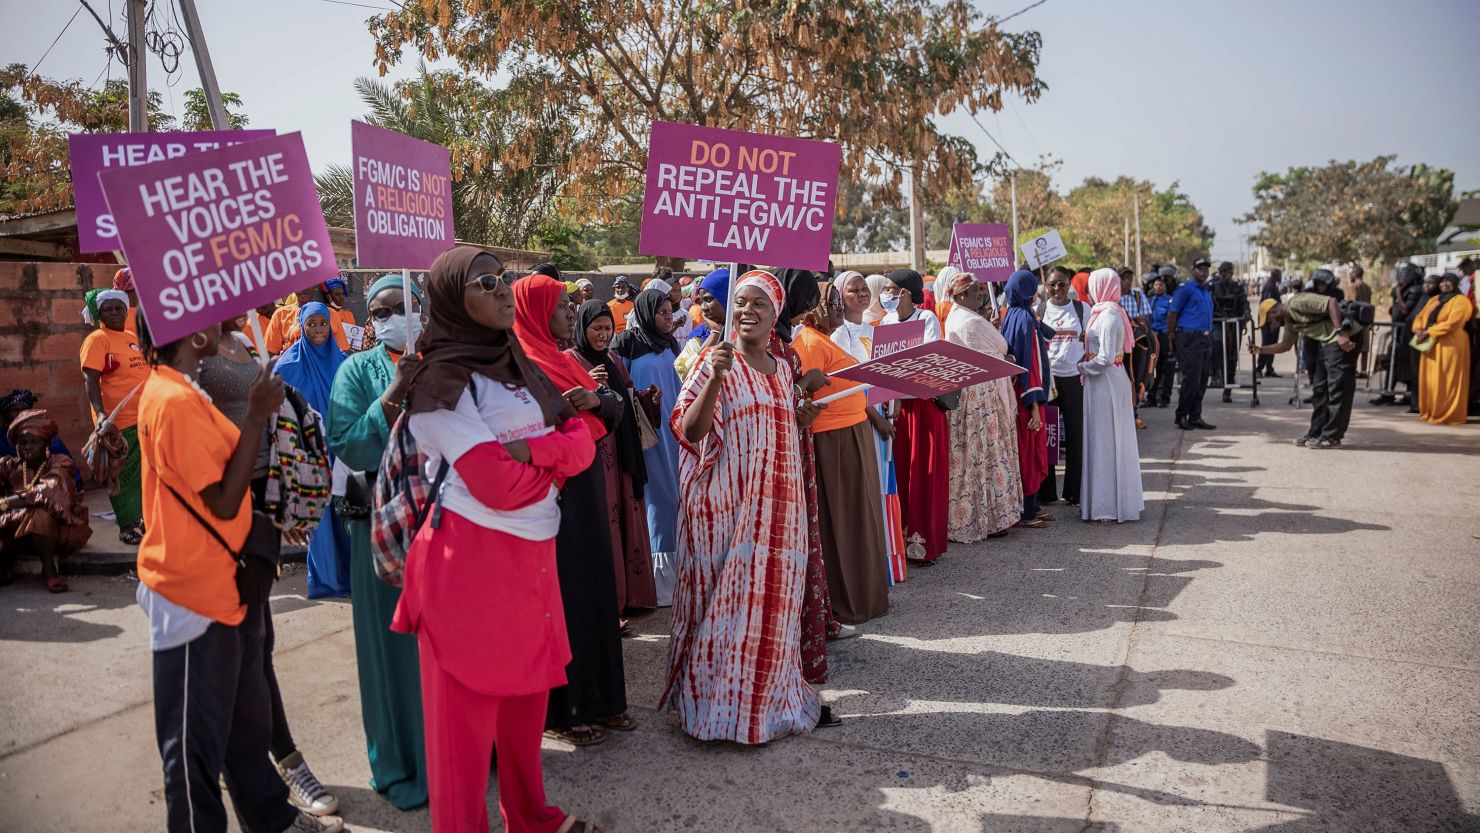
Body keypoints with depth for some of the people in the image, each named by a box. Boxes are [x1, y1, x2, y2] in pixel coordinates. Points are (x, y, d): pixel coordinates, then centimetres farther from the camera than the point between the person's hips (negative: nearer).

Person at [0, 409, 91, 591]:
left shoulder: (60, 463, -9)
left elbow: (48, 493, -27)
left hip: (59, 529, -3)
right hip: (18, 530, 4)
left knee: (40, 515, -35)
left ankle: (49, 569, -16)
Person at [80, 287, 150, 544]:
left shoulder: (133, 337, 13)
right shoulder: (97, 340, -9)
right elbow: (90, 379, -17)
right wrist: (100, 413, -28)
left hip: (146, 417, 7)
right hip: (119, 421, -7)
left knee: (143, 473, 16)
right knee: (123, 475, 1)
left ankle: (142, 517, 28)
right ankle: (127, 526, 11)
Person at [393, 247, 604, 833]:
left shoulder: (518, 367, 11)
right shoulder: (441, 380, -11)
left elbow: (582, 442, 2)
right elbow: (497, 486, -20)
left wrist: (531, 449, -17)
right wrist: (554, 460, -3)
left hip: (532, 554, 7)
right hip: (471, 559, -7)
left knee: (528, 696, 18)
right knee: (467, 712, 5)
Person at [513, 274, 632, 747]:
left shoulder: (566, 360, 14)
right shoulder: (524, 366, -12)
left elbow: (616, 410, 8)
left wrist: (597, 399, -10)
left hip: (586, 491, 9)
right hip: (553, 494, -8)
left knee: (595, 592, 13)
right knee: (563, 599, 0)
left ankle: (598, 699, 26)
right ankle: (560, 711, 14)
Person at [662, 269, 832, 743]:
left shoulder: (782, 368, 13)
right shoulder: (716, 362, -5)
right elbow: (688, 430, -16)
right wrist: (714, 379, -27)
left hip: (778, 502, 6)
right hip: (727, 503, -6)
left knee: (774, 597, 11)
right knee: (729, 596, -1)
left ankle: (773, 696, 26)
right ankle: (719, 702, 13)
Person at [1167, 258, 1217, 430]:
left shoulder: (1208, 291, 19)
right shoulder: (1185, 288, -6)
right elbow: (1172, 314, -9)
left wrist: (1210, 337, 19)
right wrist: (1171, 339, -12)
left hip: (1206, 338, 8)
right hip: (1189, 338, -8)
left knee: (1202, 380, 8)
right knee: (1191, 379, -8)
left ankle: (1195, 417, 15)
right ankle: (1181, 416, 4)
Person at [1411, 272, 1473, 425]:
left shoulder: (1460, 300, -3)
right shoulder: (1434, 300, 20)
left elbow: (1452, 323, -16)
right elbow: (1420, 317, 15)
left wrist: (1428, 332, -19)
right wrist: (1419, 330, -6)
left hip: (1450, 345, -7)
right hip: (1430, 345, 7)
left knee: (1446, 381, -6)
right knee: (1430, 380, 7)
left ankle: (1447, 415, -2)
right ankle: (1431, 412, 14)